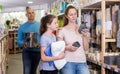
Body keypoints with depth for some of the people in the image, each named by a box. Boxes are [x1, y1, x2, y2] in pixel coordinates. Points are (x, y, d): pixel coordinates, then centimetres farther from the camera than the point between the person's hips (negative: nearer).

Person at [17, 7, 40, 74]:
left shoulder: (40, 25, -1)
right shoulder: (22, 27, -1)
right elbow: (19, 40, 0)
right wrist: (23, 44, -21)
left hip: (37, 52, 1)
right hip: (27, 52, -1)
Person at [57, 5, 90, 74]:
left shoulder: (81, 29, 8)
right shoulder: (62, 31, 0)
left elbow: (86, 48, 8)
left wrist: (85, 36, -6)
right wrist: (67, 47, -17)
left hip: (82, 62, 2)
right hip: (68, 62, -2)